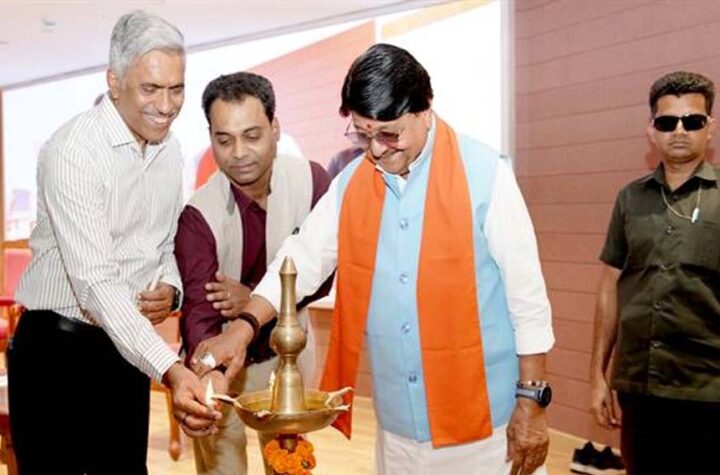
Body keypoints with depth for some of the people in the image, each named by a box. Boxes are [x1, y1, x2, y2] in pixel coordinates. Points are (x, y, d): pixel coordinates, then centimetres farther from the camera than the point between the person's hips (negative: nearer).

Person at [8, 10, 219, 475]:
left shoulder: (170, 148, 3)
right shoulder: (73, 150, -19)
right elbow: (95, 281, -28)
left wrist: (169, 287, -8)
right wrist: (171, 370, -37)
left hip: (129, 346, 6)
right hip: (58, 349, -6)